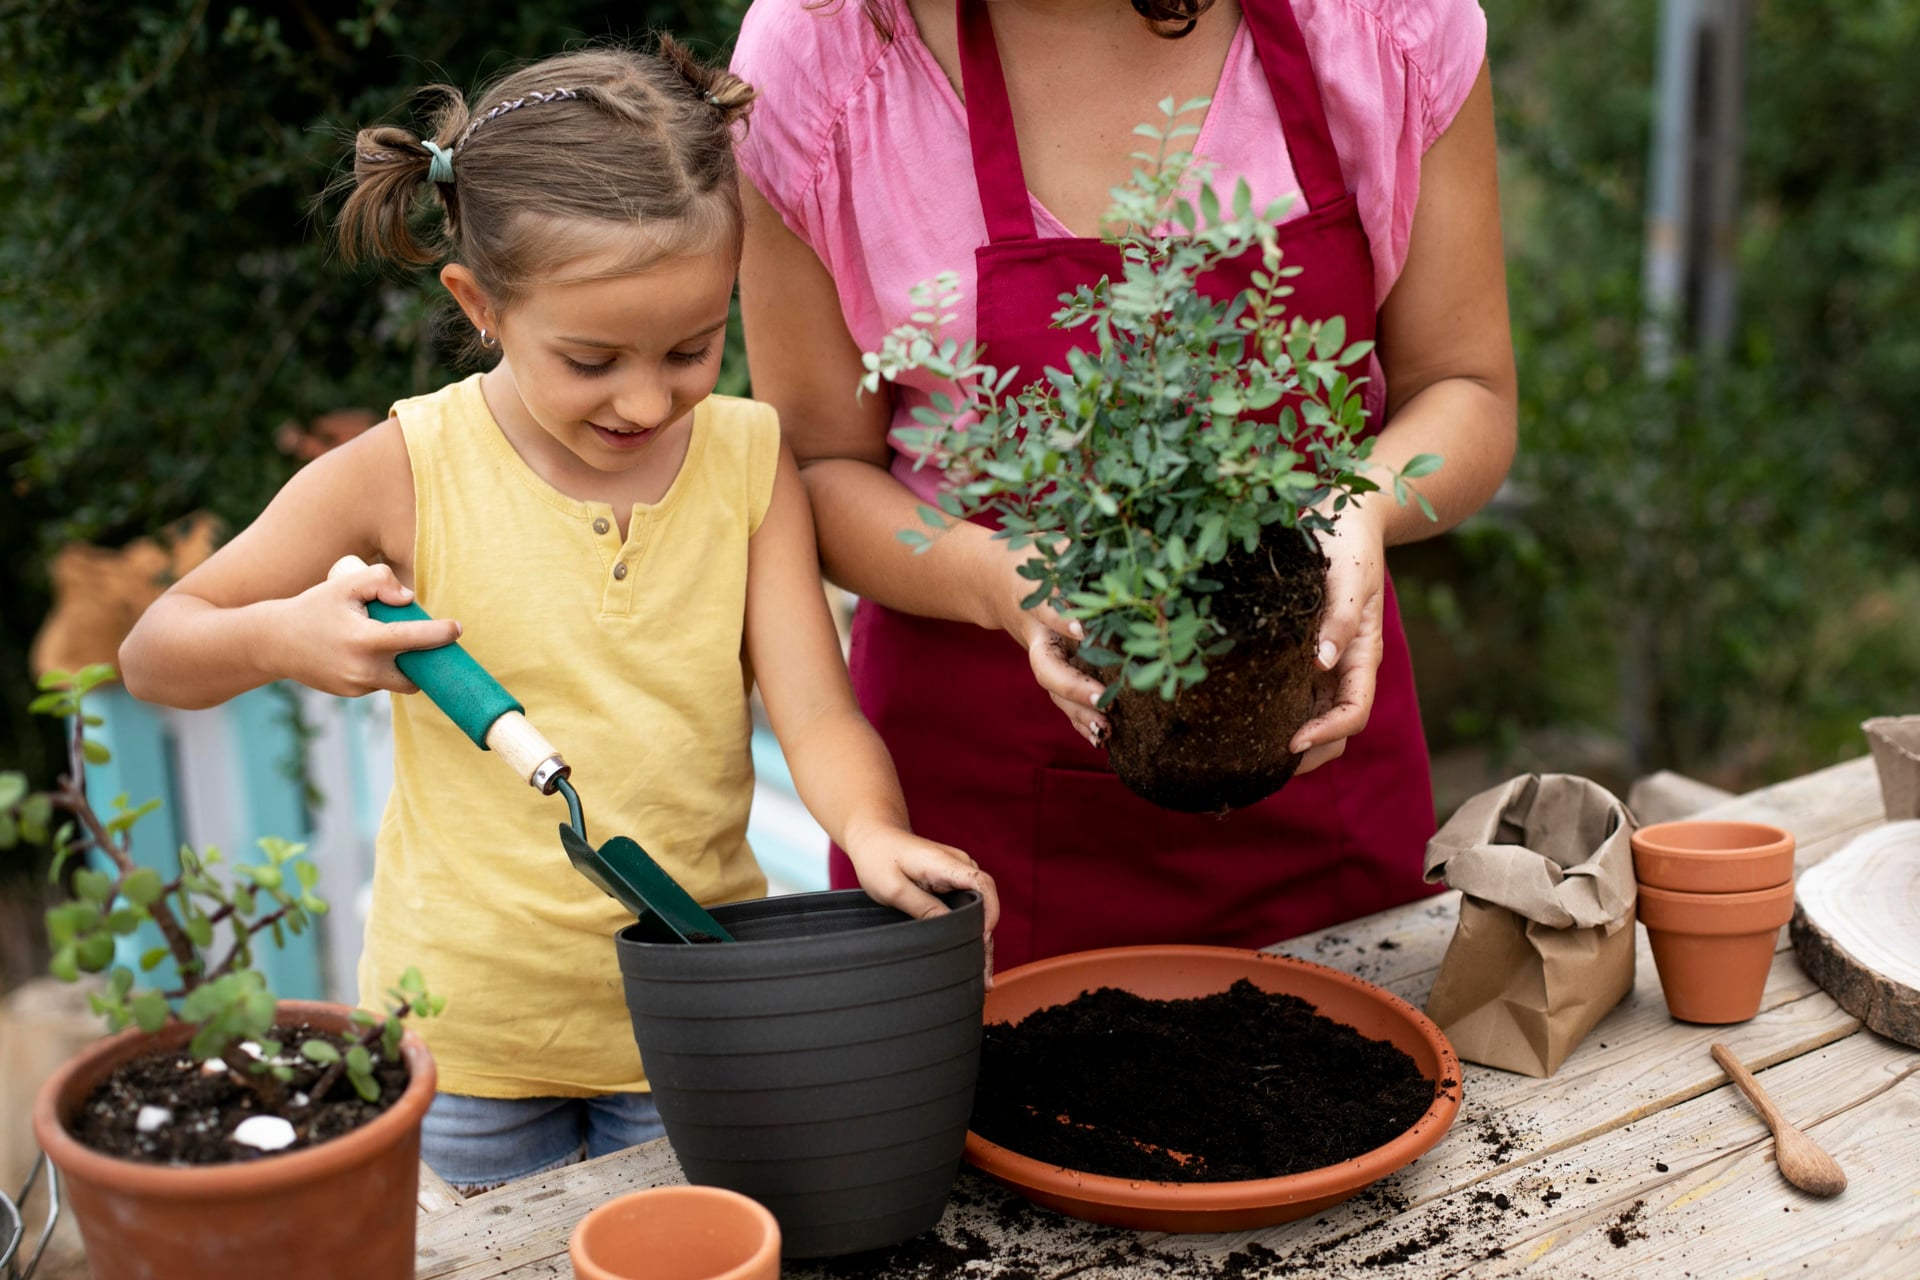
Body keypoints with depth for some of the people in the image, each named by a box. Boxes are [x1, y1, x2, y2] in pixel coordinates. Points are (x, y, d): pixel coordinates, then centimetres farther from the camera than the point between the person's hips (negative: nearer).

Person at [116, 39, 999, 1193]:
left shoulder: (751, 458, -7)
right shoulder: (411, 473, -13)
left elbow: (817, 712, -12)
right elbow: (152, 655, -5)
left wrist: (872, 829, -33)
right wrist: (280, 638, -26)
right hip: (470, 1027, -1)